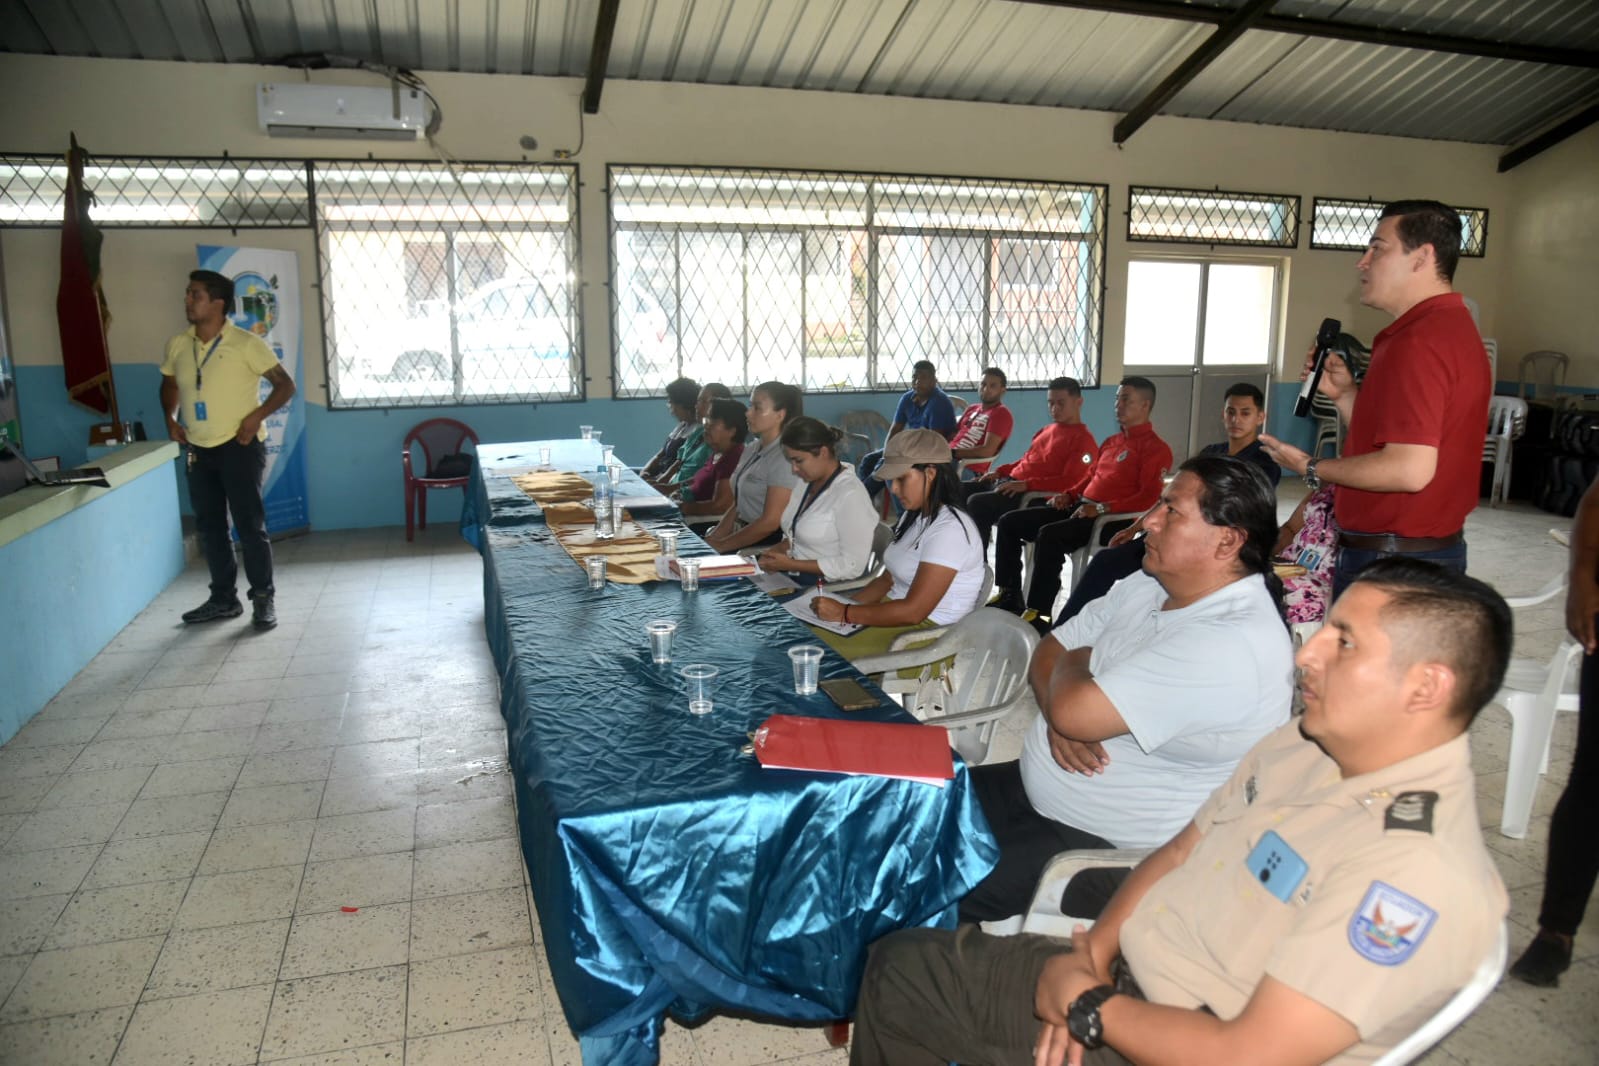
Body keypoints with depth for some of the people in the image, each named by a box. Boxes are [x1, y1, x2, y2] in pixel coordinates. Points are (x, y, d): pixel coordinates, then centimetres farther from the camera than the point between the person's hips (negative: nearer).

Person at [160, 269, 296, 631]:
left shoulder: (246, 343, -11)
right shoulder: (177, 345, 5)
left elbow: (286, 384, -8)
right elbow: (169, 384, 23)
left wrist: (257, 416, -18)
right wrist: (170, 418, 7)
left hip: (240, 447, -6)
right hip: (198, 450, 6)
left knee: (250, 525, -3)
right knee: (209, 527, 12)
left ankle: (263, 599, 7)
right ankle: (223, 598, 23)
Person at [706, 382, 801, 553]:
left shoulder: (784, 457, -15)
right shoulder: (751, 450, 12)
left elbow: (770, 522, -19)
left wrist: (721, 545, -14)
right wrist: (713, 539, 0)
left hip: (766, 547, -8)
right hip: (743, 536, 8)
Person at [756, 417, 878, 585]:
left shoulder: (850, 495, -18)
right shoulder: (808, 482, 8)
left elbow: (853, 566, -19)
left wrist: (791, 564, -17)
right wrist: (778, 550, -2)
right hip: (791, 576, 8)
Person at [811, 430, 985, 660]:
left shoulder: (949, 529, -20)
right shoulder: (914, 517, 12)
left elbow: (914, 611, -24)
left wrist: (844, 613, -20)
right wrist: (846, 603, -1)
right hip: (895, 614, 9)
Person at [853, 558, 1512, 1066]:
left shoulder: (1420, 871, -28)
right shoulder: (1300, 746, 1)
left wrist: (1090, 1008, -16)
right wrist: (1096, 948, -6)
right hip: (1122, 975, 8)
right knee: (899, 964, 10)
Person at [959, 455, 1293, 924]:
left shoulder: (1234, 642, -26)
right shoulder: (1146, 586, 4)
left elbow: (1075, 713, -31)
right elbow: (1048, 652, 8)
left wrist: (1074, 662, -8)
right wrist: (1061, 713, -14)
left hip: (1109, 846, -9)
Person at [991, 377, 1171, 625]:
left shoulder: (1154, 447, -5)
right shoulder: (1111, 441, 22)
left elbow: (1149, 498, -16)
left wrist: (1103, 508, -24)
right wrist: (1069, 495, 10)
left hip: (1112, 519, -9)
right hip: (1081, 507, 9)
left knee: (1050, 535, -35)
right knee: (1009, 522, -1)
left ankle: (1037, 612, -29)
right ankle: (1010, 596, 4)